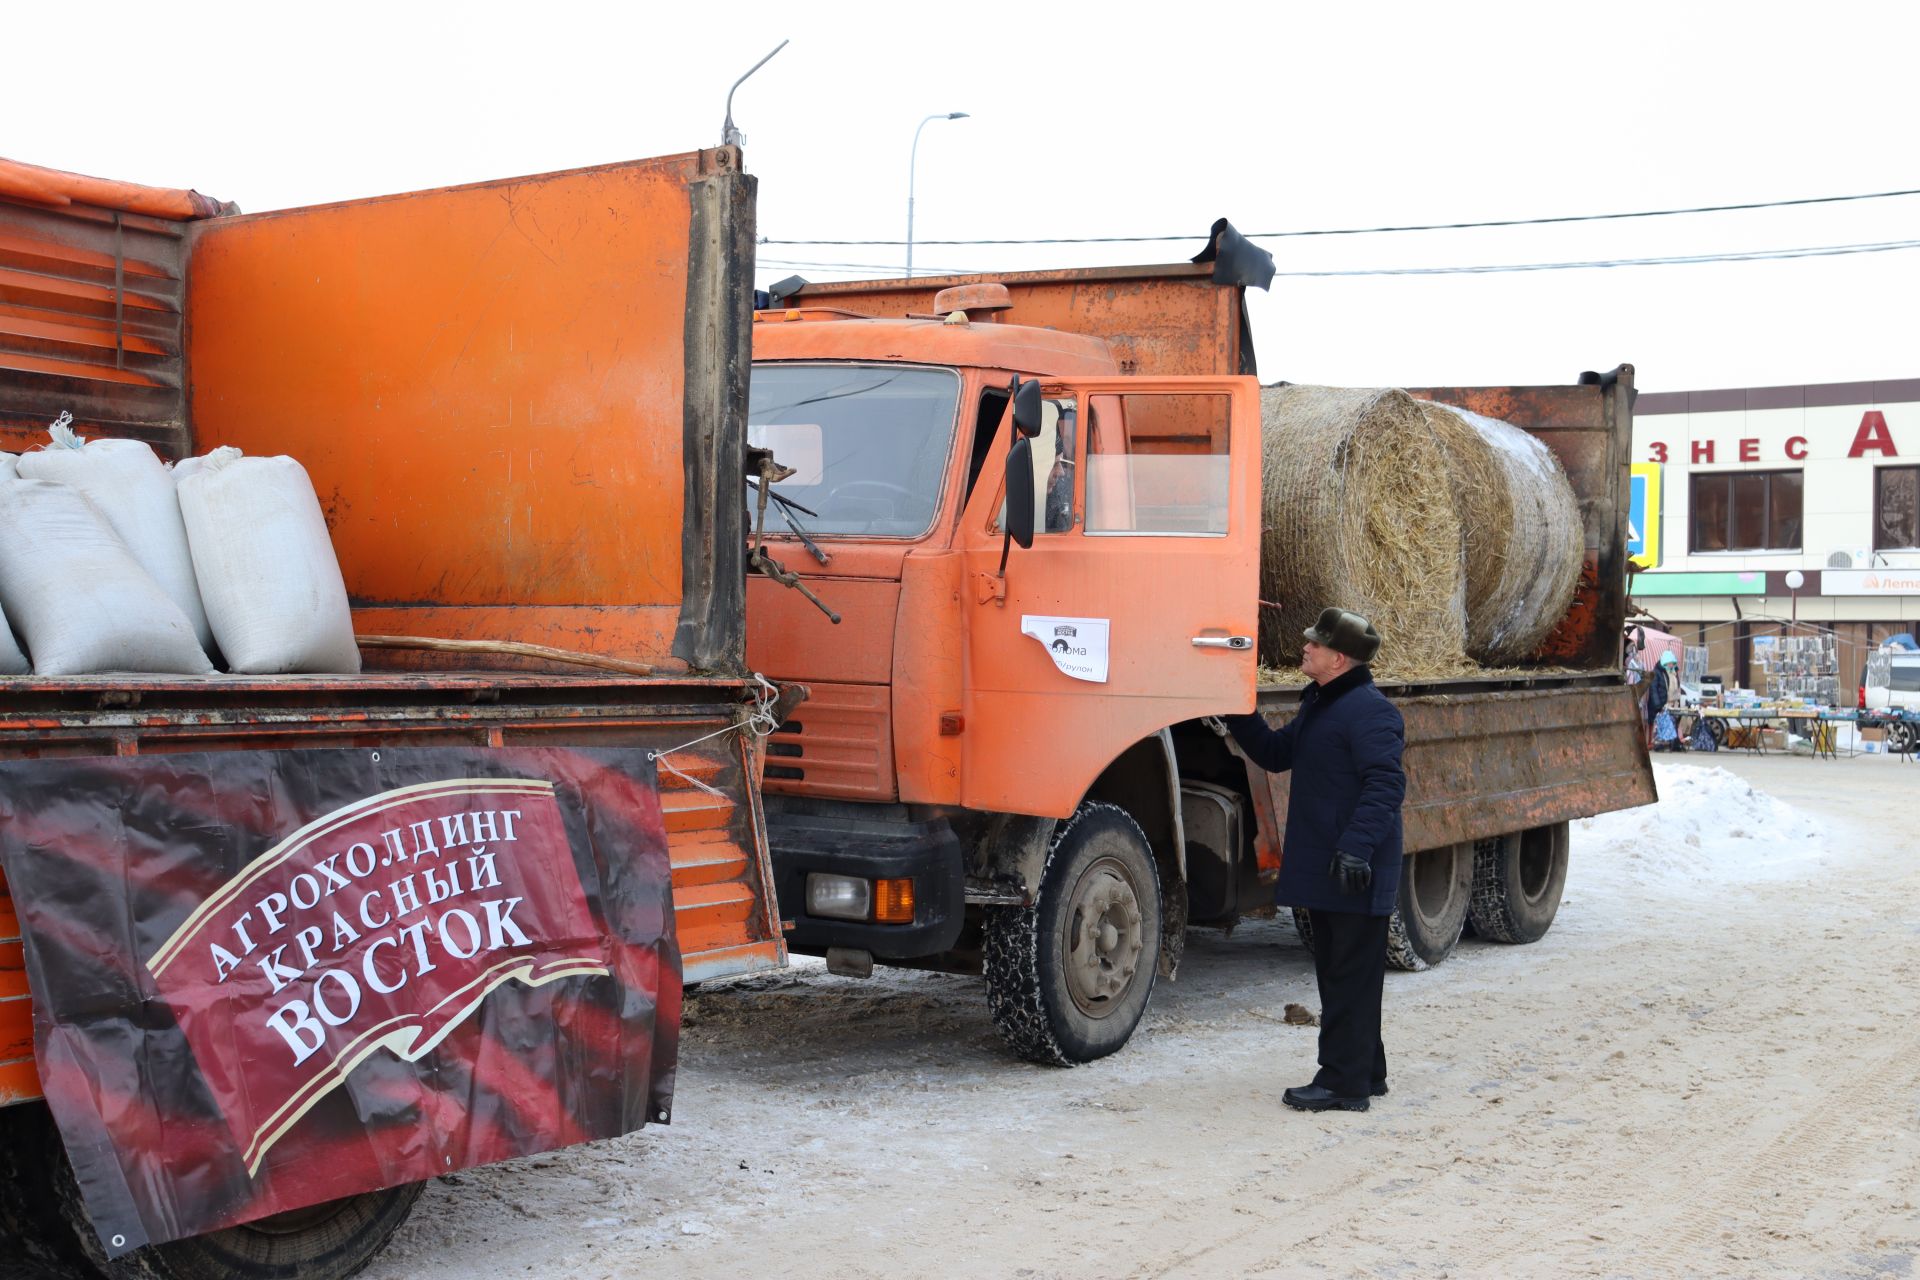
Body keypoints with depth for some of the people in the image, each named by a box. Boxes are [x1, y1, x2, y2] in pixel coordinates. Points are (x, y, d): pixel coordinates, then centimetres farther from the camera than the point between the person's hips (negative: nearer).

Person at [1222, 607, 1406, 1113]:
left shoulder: (1370, 711, -15)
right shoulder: (1317, 706, 17)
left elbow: (1385, 785, -23)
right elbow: (1276, 754, 25)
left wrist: (1356, 845, -31)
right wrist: (1237, 717, 13)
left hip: (1356, 876, -10)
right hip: (1321, 869, 10)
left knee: (1351, 977, -4)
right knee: (1335, 973, 16)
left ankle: (1344, 1083, 0)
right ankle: (1364, 1072, 26)